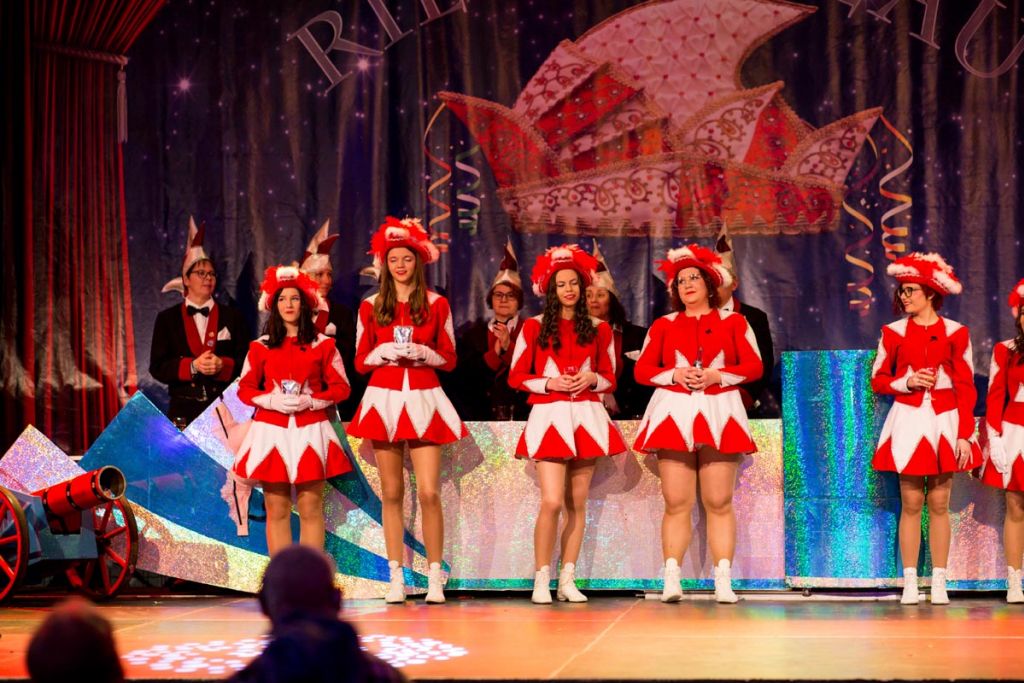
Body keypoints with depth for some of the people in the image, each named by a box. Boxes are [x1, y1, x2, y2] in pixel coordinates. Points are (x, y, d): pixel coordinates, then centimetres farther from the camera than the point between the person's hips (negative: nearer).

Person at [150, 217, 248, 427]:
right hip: (184, 410, 0)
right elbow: (157, 368, 3)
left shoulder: (232, 317, 12)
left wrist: (223, 365, -13)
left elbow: (245, 361, 7)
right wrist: (192, 366, -13)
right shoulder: (167, 319, 10)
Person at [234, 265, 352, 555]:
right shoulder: (260, 347, 8)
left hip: (310, 431, -1)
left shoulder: (323, 345, 6)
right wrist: (272, 400, -10)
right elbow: (245, 389, 9)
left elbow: (340, 387, 5)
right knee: (277, 510, 1)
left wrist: (309, 401, -11)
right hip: (272, 431, 1)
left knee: (311, 509, -2)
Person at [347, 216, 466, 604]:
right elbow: (361, 361, 8)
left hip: (423, 400, -1)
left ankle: (435, 578, -1)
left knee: (429, 492, -9)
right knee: (391, 494, 3)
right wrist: (385, 352, -11)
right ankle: (396, 578, 9)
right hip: (384, 399, 1)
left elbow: (448, 360, 7)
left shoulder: (436, 304, 6)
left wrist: (421, 352, -12)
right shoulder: (371, 306, 8)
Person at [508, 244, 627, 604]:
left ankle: (567, 580, 9)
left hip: (586, 416, 3)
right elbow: (516, 377, 3)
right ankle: (542, 580, -3)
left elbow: (610, 379, 14)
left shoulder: (598, 329, 10)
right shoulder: (534, 327, 3)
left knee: (577, 503, 3)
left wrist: (592, 379, -7)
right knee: (552, 502, -13)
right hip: (549, 416, -3)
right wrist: (549, 383, -12)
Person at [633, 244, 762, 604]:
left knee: (719, 502, -2)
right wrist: (674, 374, -9)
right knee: (676, 503, -3)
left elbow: (754, 366, 4)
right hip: (673, 412, 1)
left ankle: (723, 581, -1)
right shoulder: (663, 325, 14)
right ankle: (671, 580, -3)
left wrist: (717, 375, -10)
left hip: (719, 414, 0)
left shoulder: (733, 322, 11)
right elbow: (642, 370, 8)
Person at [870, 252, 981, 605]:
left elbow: (966, 388, -1)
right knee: (911, 503, 2)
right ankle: (910, 582, 6)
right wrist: (907, 382, -12)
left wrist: (964, 435, -7)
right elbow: (878, 380, 7)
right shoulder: (893, 332, 3)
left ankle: (939, 582, 9)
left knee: (939, 504, 3)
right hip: (908, 421, 0)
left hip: (945, 421, 0)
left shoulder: (956, 333, -1)